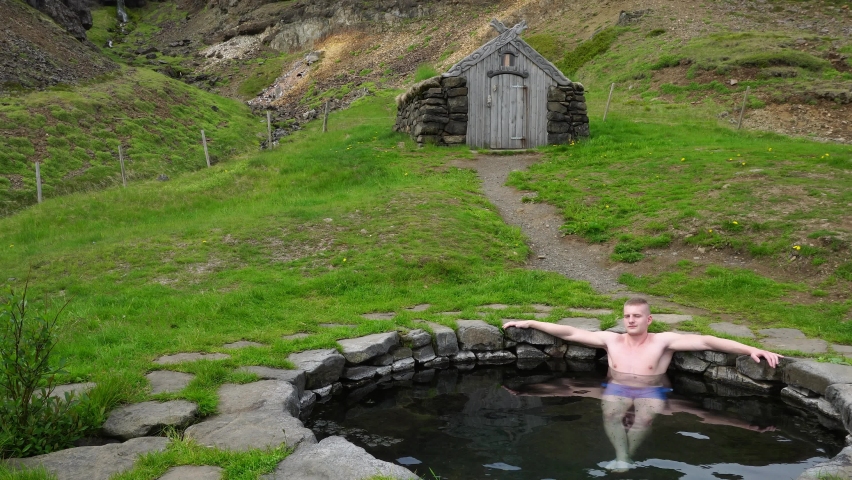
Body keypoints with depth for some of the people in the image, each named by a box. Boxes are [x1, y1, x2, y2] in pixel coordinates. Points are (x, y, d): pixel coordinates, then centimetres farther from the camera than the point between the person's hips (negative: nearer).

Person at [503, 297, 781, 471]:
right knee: (611, 413, -32)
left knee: (645, 417, -35)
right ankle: (622, 461, -39)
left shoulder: (663, 341, -3)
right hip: (618, 390, 2)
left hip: (651, 391, -2)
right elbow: (570, 333, 7)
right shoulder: (611, 340, 6)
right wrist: (529, 323, 5)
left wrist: (751, 350, -22)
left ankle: (622, 460, -37)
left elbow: (705, 341, -13)